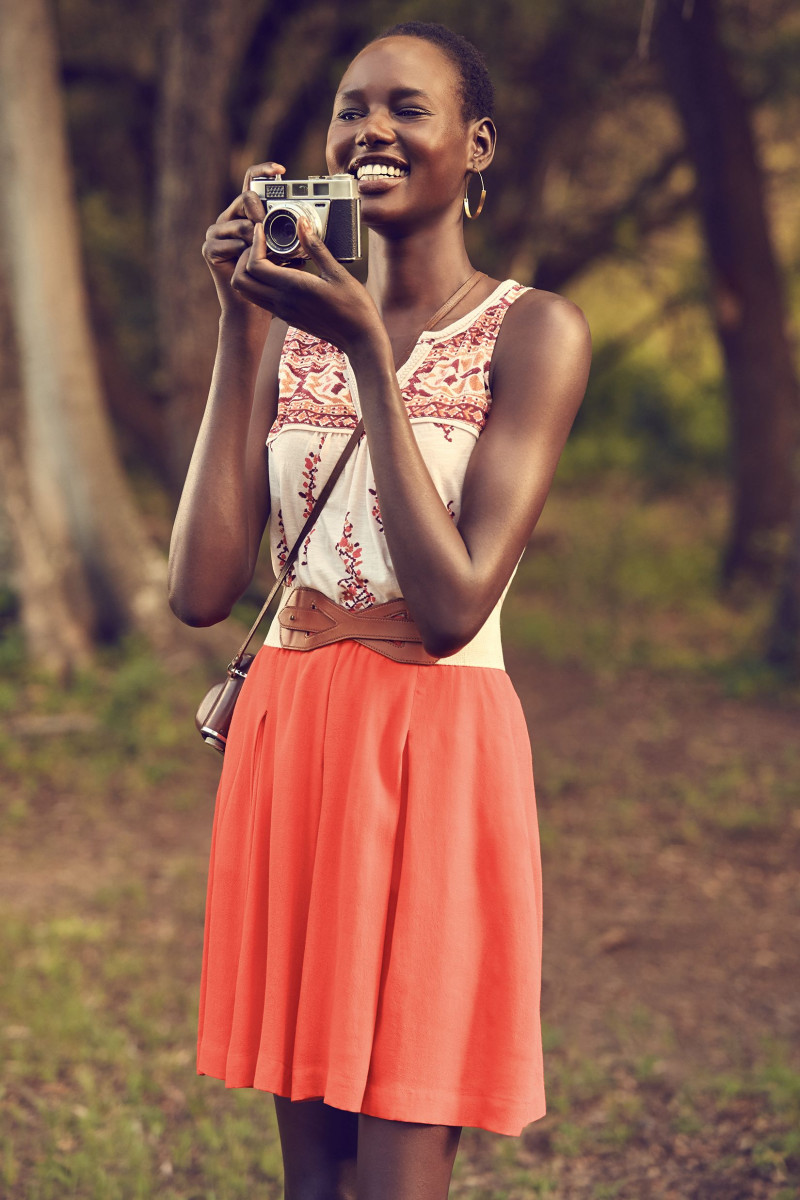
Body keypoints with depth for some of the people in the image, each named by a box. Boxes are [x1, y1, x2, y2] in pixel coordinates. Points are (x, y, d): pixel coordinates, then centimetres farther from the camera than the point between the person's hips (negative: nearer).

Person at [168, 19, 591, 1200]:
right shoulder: (292, 325, 8)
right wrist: (241, 327, -7)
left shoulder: (531, 331, -5)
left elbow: (451, 606, -17)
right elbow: (202, 589, -4)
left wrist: (370, 353, -18)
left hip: (435, 750, -5)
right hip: (287, 739, 5)